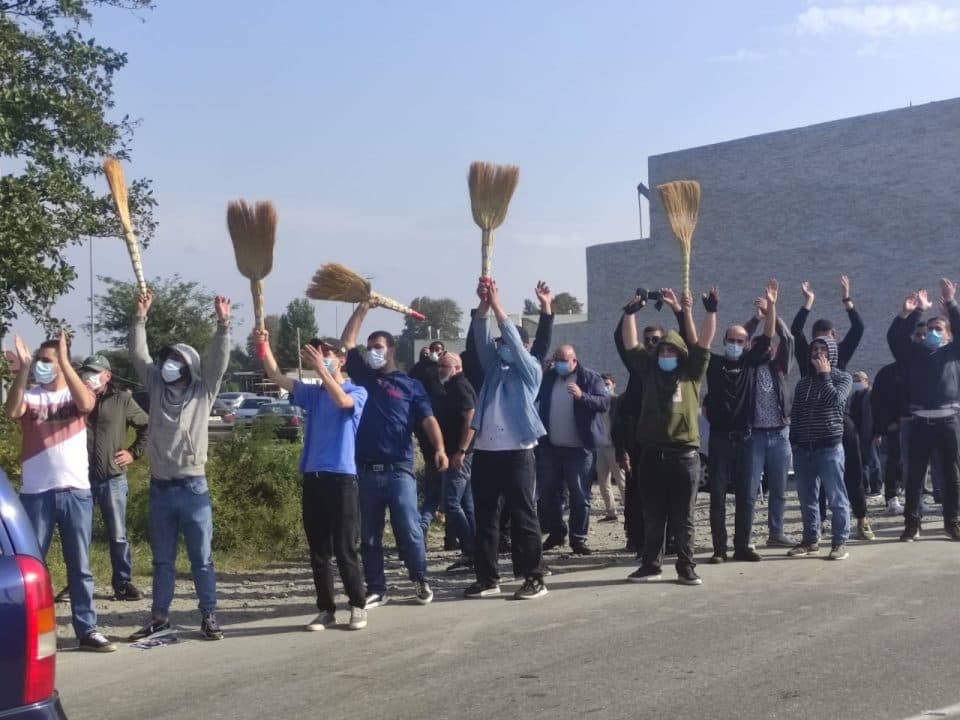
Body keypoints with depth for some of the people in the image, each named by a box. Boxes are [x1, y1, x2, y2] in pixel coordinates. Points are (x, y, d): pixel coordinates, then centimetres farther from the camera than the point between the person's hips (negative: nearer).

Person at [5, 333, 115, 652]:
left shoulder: (76, 393, 4)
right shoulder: (30, 395, 3)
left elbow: (86, 404, -19)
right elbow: (12, 412, -18)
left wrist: (64, 362, -24)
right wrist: (23, 368, -23)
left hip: (76, 491, 0)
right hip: (36, 492, 0)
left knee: (80, 566, 7)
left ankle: (87, 630, 12)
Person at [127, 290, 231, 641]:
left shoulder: (203, 392, 0)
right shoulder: (157, 388, 8)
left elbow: (218, 361, -12)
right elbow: (139, 355, 4)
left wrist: (223, 325, -23)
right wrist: (140, 318, -4)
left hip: (192, 487, -3)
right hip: (160, 487, 4)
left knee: (202, 558, 3)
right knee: (162, 559, 12)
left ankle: (209, 617, 9)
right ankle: (159, 616, 20)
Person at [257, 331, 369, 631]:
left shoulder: (357, 392, 0)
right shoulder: (311, 393, 12)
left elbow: (342, 401, -24)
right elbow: (275, 376, 2)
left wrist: (321, 368, -29)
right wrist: (264, 346, -13)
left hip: (342, 477, -5)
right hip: (312, 477, 5)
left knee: (345, 549, -1)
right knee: (318, 550, 8)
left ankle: (358, 606, 10)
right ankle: (326, 608, 16)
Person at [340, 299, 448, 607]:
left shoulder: (410, 385, 6)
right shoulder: (363, 377, 13)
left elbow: (428, 420, -2)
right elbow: (346, 342, 10)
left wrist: (439, 449, -19)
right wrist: (362, 308, 6)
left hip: (399, 470, -3)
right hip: (365, 470, 3)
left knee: (409, 530, -4)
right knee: (369, 536, 7)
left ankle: (420, 581, 14)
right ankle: (376, 590, 16)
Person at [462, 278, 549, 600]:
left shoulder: (530, 370, 4)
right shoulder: (493, 367, 18)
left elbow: (513, 338, -8)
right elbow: (482, 337, 6)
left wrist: (497, 304, -7)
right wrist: (483, 304, -7)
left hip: (517, 452, -6)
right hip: (485, 451, 6)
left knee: (523, 516, -2)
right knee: (485, 517, 7)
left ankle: (534, 579, 3)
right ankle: (487, 578, 14)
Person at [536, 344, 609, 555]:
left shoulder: (590, 378, -2)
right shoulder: (547, 378, 10)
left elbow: (605, 403, -13)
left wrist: (582, 396, -29)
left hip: (579, 448, -4)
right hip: (550, 447, 4)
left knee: (579, 495, 0)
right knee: (548, 493, 8)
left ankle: (578, 538, 7)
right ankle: (555, 534, 23)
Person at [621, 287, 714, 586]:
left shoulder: (691, 373, 6)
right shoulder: (649, 371, 11)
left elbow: (702, 343, -5)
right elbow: (630, 343, 6)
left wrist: (686, 312, -16)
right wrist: (631, 310, -4)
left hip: (685, 453, -2)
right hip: (652, 453, 2)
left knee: (683, 518, 4)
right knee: (652, 516, 9)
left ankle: (686, 568, 12)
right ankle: (651, 565, 19)